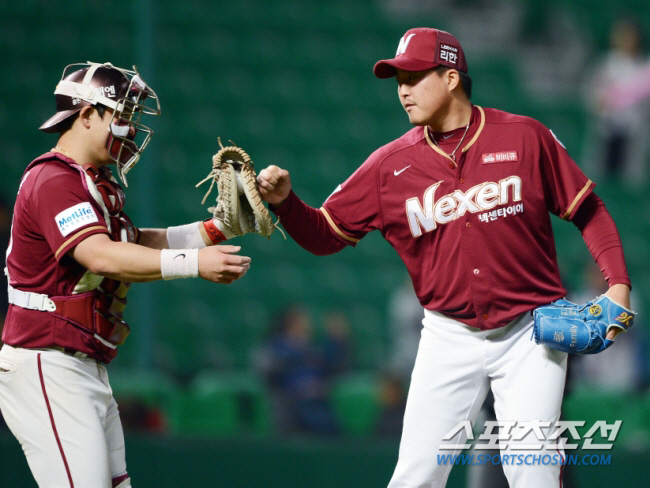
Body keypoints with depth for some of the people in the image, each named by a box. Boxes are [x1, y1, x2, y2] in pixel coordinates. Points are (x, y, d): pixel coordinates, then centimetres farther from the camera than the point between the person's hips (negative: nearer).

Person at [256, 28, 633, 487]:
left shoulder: (525, 137, -4)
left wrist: (618, 284, -10)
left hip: (529, 331, -2)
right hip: (450, 338, 2)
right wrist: (285, 201, -16)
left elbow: (588, 210, 1)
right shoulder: (391, 165, 1)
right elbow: (325, 234, 3)